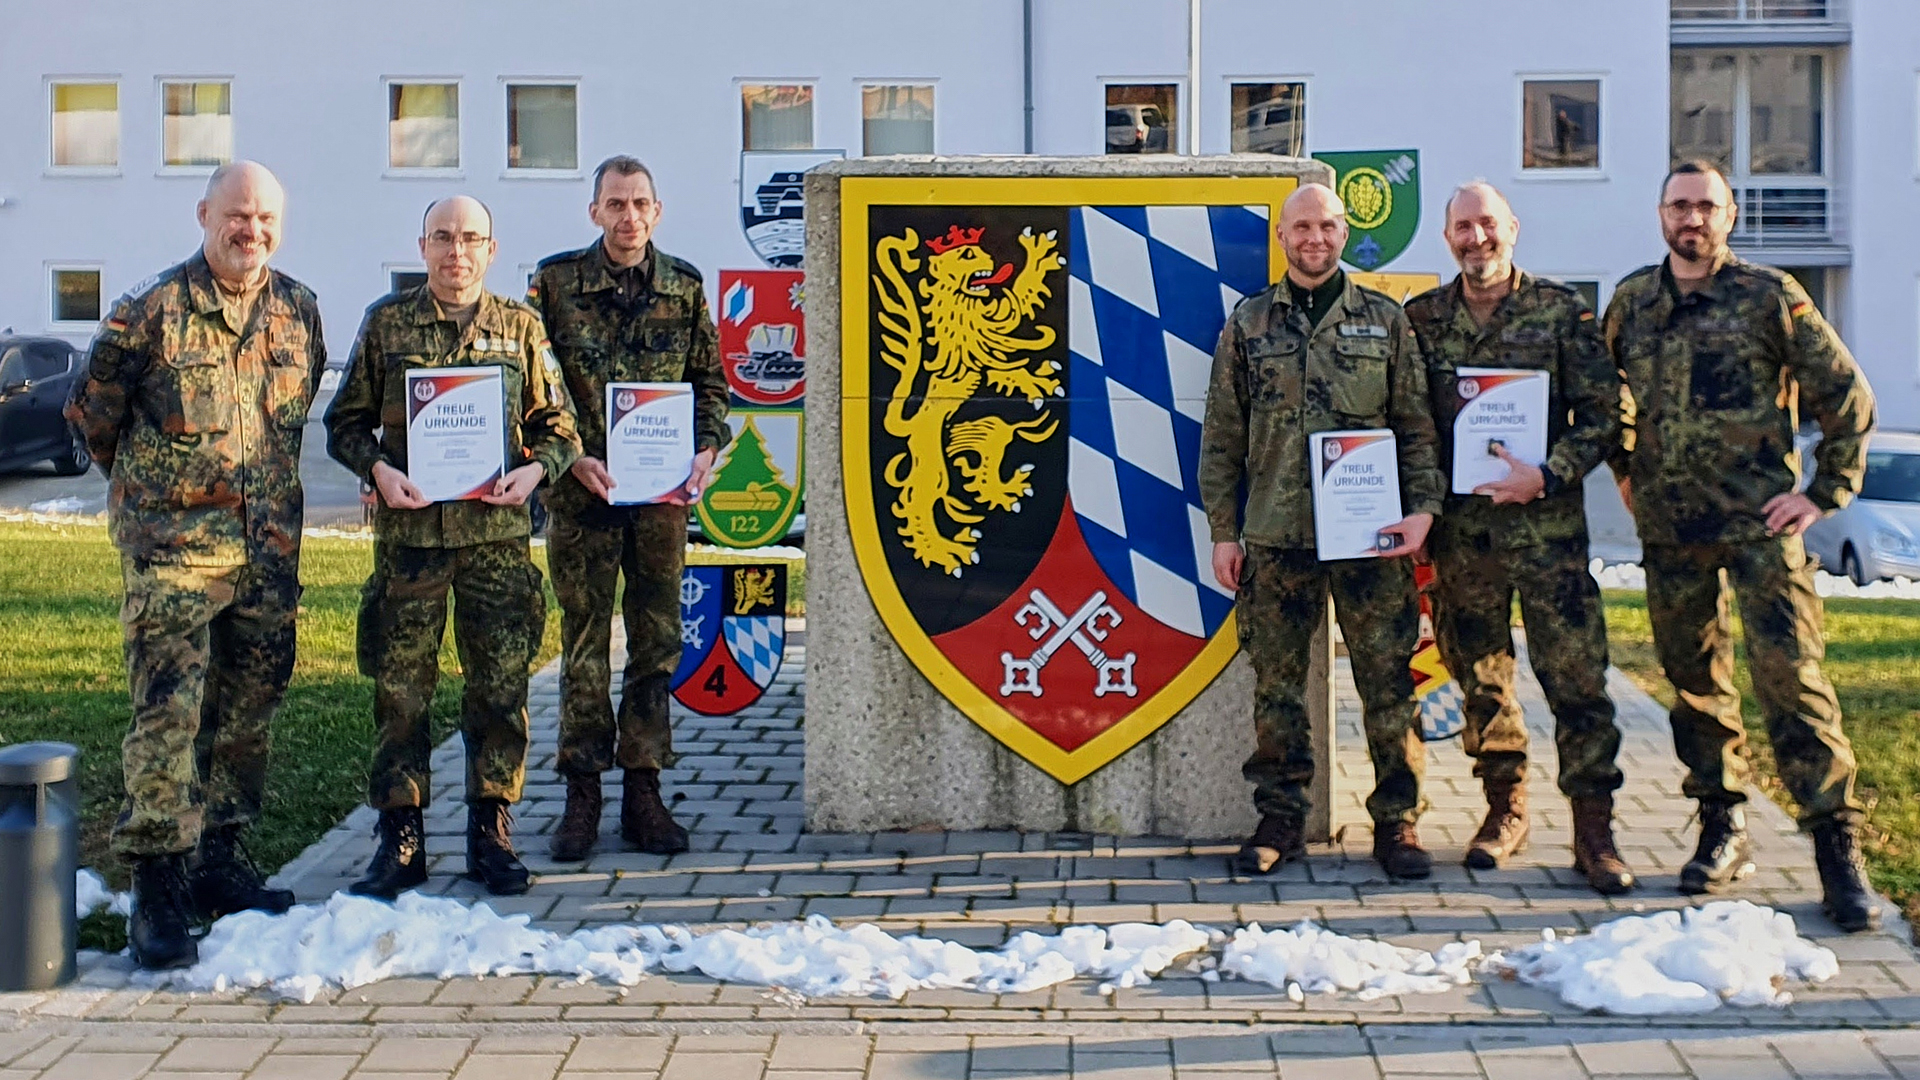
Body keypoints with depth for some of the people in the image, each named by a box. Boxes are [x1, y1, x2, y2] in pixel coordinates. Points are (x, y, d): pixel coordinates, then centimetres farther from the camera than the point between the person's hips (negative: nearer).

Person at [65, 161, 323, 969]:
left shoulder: (298, 310, 8)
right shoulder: (151, 311, -7)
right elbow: (92, 412, 4)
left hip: (268, 548, 5)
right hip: (172, 546, -5)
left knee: (248, 711, 11)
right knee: (168, 712, -9)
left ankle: (219, 859, 24)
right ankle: (158, 888, -4)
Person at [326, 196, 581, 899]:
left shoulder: (521, 328, 9)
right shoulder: (387, 322, 7)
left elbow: (558, 423, 11)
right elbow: (345, 421, 10)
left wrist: (534, 469, -8)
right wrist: (377, 468, -8)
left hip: (497, 532, 1)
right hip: (409, 531, 0)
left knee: (501, 684, 2)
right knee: (400, 686, 2)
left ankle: (490, 832, 14)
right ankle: (399, 839, 11)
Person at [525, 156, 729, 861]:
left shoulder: (685, 287, 7)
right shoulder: (555, 282, 1)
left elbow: (710, 381, 12)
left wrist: (706, 448, -4)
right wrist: (571, 457, -10)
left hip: (663, 493, 2)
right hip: (582, 492, -2)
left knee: (657, 642, 5)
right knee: (584, 643, 2)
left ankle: (643, 790, 14)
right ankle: (582, 795, 10)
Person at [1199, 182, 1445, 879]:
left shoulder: (1385, 321, 8)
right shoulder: (1249, 325, 9)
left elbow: (1417, 426, 8)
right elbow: (1221, 437, 9)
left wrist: (1422, 507, -5)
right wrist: (1223, 532, 5)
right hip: (1275, 539, 1)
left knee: (1388, 683, 0)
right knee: (1276, 685, 5)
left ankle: (1397, 821, 12)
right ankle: (1280, 818, 17)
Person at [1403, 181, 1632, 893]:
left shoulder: (1561, 311, 1)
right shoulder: (1422, 318, 8)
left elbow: (1603, 413, -1)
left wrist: (1547, 476, -15)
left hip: (1547, 528, -2)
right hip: (1460, 532, 3)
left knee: (1576, 676, -4)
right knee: (1480, 677, 10)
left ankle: (1593, 828, 2)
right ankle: (1505, 808, 24)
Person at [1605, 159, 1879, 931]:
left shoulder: (1769, 295, -2)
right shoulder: (1631, 301, 10)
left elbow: (1847, 395, 1)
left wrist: (1826, 491, -3)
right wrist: (1626, 473, 15)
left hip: (1760, 524, -4)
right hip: (1669, 528, 4)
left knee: (1790, 676, -10)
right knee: (1694, 678, 9)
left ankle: (1837, 847, -5)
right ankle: (1723, 832, 21)